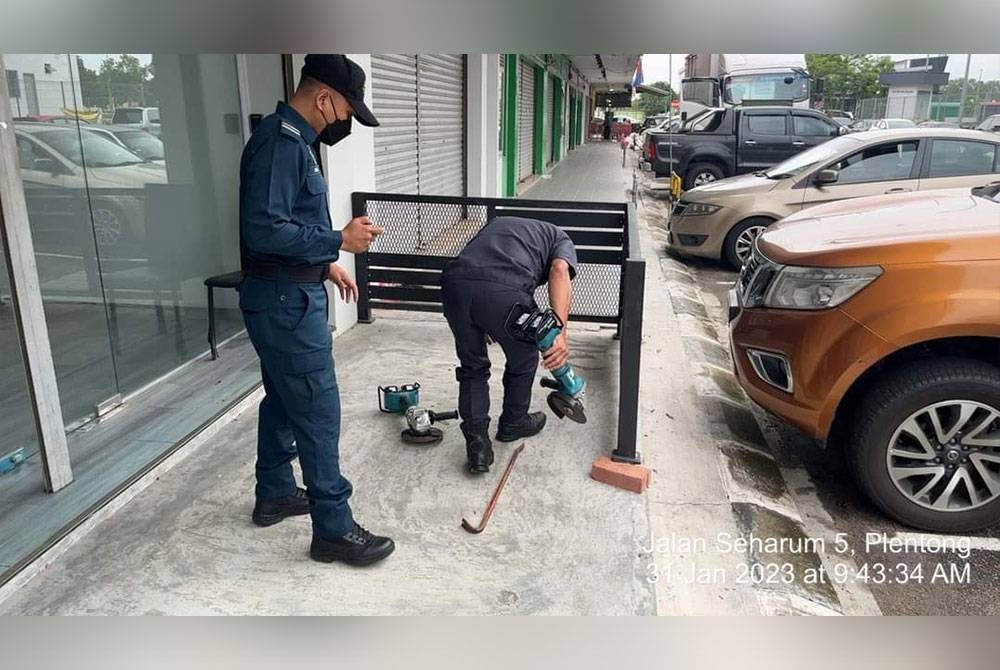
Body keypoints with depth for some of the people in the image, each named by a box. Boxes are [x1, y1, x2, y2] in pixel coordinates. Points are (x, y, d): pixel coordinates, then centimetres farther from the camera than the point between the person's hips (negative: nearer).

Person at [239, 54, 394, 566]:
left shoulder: (293, 140, 14)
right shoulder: (281, 142, -19)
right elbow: (264, 230, -26)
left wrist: (327, 264, 18)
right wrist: (340, 240, -22)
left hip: (286, 296, 11)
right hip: (285, 302, -11)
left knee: (283, 399, 20)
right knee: (318, 413, -4)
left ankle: (275, 494, 37)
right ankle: (334, 529, 7)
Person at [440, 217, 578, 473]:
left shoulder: (498, 223, 40)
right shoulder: (561, 240, 26)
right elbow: (560, 270, 0)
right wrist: (560, 331, -12)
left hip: (454, 281, 4)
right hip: (503, 291, -3)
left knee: (472, 366, 25)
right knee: (523, 359, 26)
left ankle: (476, 443, 19)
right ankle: (513, 423, 44)